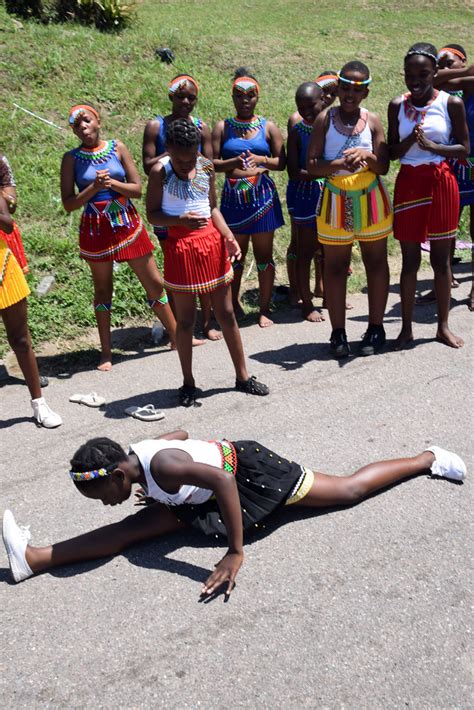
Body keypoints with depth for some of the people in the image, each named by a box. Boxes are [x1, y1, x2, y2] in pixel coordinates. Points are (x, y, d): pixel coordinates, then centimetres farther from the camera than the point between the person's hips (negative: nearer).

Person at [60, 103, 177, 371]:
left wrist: (113, 183, -18)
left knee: (155, 283, 6)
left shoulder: (117, 148, -1)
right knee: (103, 289, 9)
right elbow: (69, 204, -7)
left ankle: (176, 336, 21)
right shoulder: (71, 159, -3)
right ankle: (106, 351, 19)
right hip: (96, 230, -1)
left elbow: (137, 189, -2)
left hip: (128, 224, 1)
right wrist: (94, 187, -19)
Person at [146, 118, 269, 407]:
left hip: (212, 242, 4)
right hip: (181, 247, -4)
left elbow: (213, 207, 11)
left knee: (226, 313, 11)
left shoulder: (206, 166, 3)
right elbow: (152, 214, -6)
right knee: (186, 319, 5)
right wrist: (181, 220, -24)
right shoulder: (160, 171, -8)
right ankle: (189, 384, 20)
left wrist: (229, 236, -3)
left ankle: (243, 376, 24)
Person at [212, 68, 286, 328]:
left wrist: (261, 160, -15)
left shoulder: (268, 127, 6)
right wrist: (232, 163, -20)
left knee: (264, 255, 4)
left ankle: (264, 309, 13)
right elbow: (211, 162, -1)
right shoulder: (222, 127, 5)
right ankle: (233, 302, 26)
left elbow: (282, 162, 4)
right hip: (233, 197, 0)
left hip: (262, 196, 0)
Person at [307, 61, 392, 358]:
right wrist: (340, 163, -24)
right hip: (336, 200, -1)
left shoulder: (373, 120, 0)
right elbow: (312, 165, -8)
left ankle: (376, 328, 21)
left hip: (371, 199, 2)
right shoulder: (325, 119, -4)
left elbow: (383, 166, -1)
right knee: (335, 266, 4)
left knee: (376, 263, 7)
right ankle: (338, 332, 15)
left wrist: (366, 156, -21)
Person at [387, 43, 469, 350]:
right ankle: (406, 328, 15)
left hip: (441, 182, -1)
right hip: (409, 183, 1)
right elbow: (392, 152, 5)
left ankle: (443, 326, 18)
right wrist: (410, 140, -14)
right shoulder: (397, 106, 3)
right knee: (410, 259, 5)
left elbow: (464, 148, -2)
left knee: (441, 258, 6)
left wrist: (432, 146, -16)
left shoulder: (452, 103, -3)